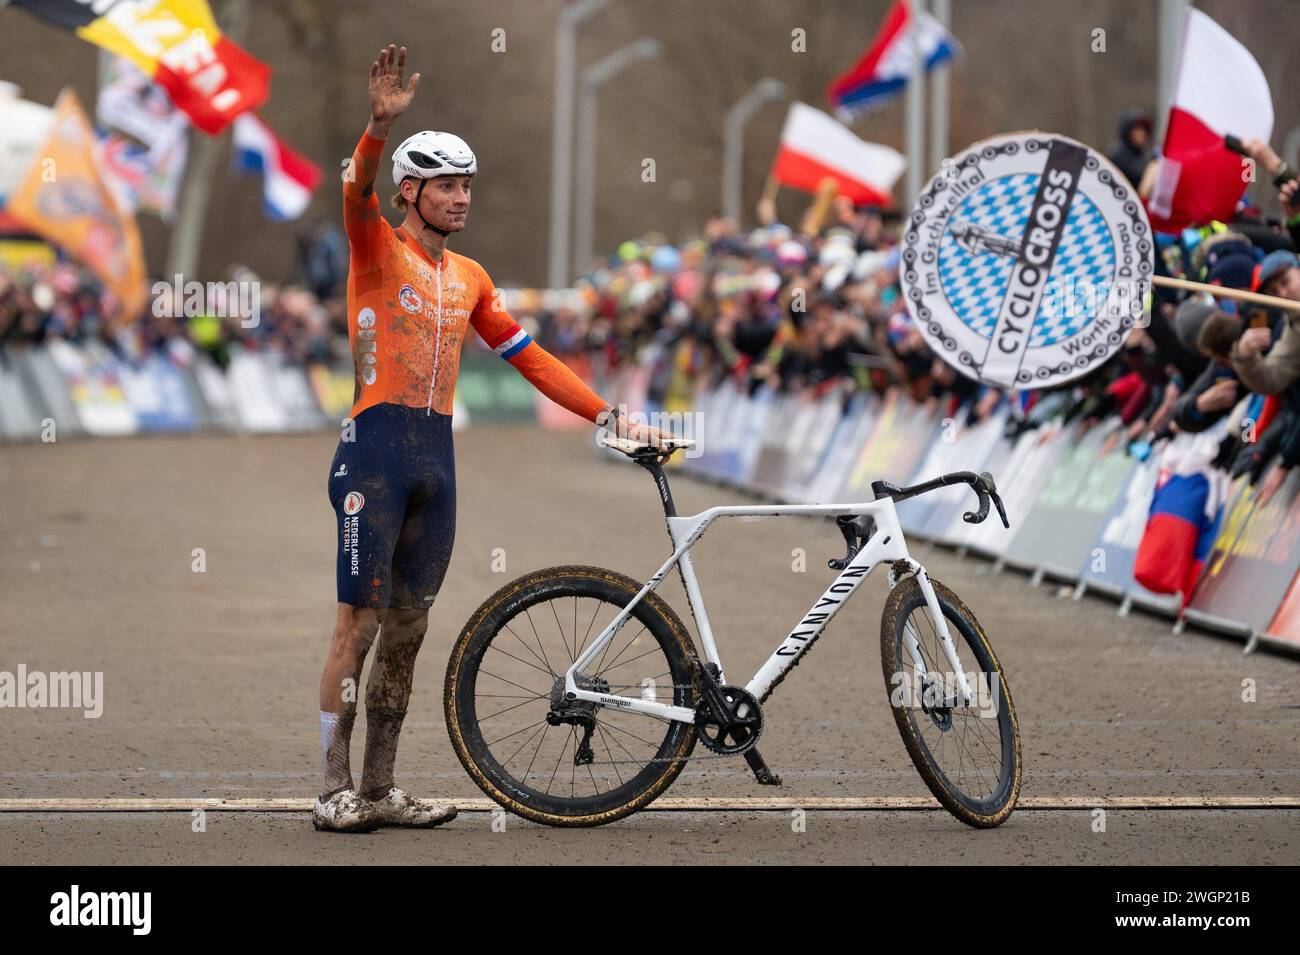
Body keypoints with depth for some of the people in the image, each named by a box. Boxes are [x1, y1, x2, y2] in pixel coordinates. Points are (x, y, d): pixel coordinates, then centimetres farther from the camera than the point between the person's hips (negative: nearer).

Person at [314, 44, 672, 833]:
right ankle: (336, 790, -3)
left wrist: (610, 416, 11)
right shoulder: (379, 251, -1)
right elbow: (358, 192, -22)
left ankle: (380, 789, 13)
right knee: (361, 621, -7)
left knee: (408, 629, 8)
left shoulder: (469, 279, 16)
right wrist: (381, 124, -41)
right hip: (376, 448, -6)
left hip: (438, 458, 6)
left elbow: (530, 358, 18)